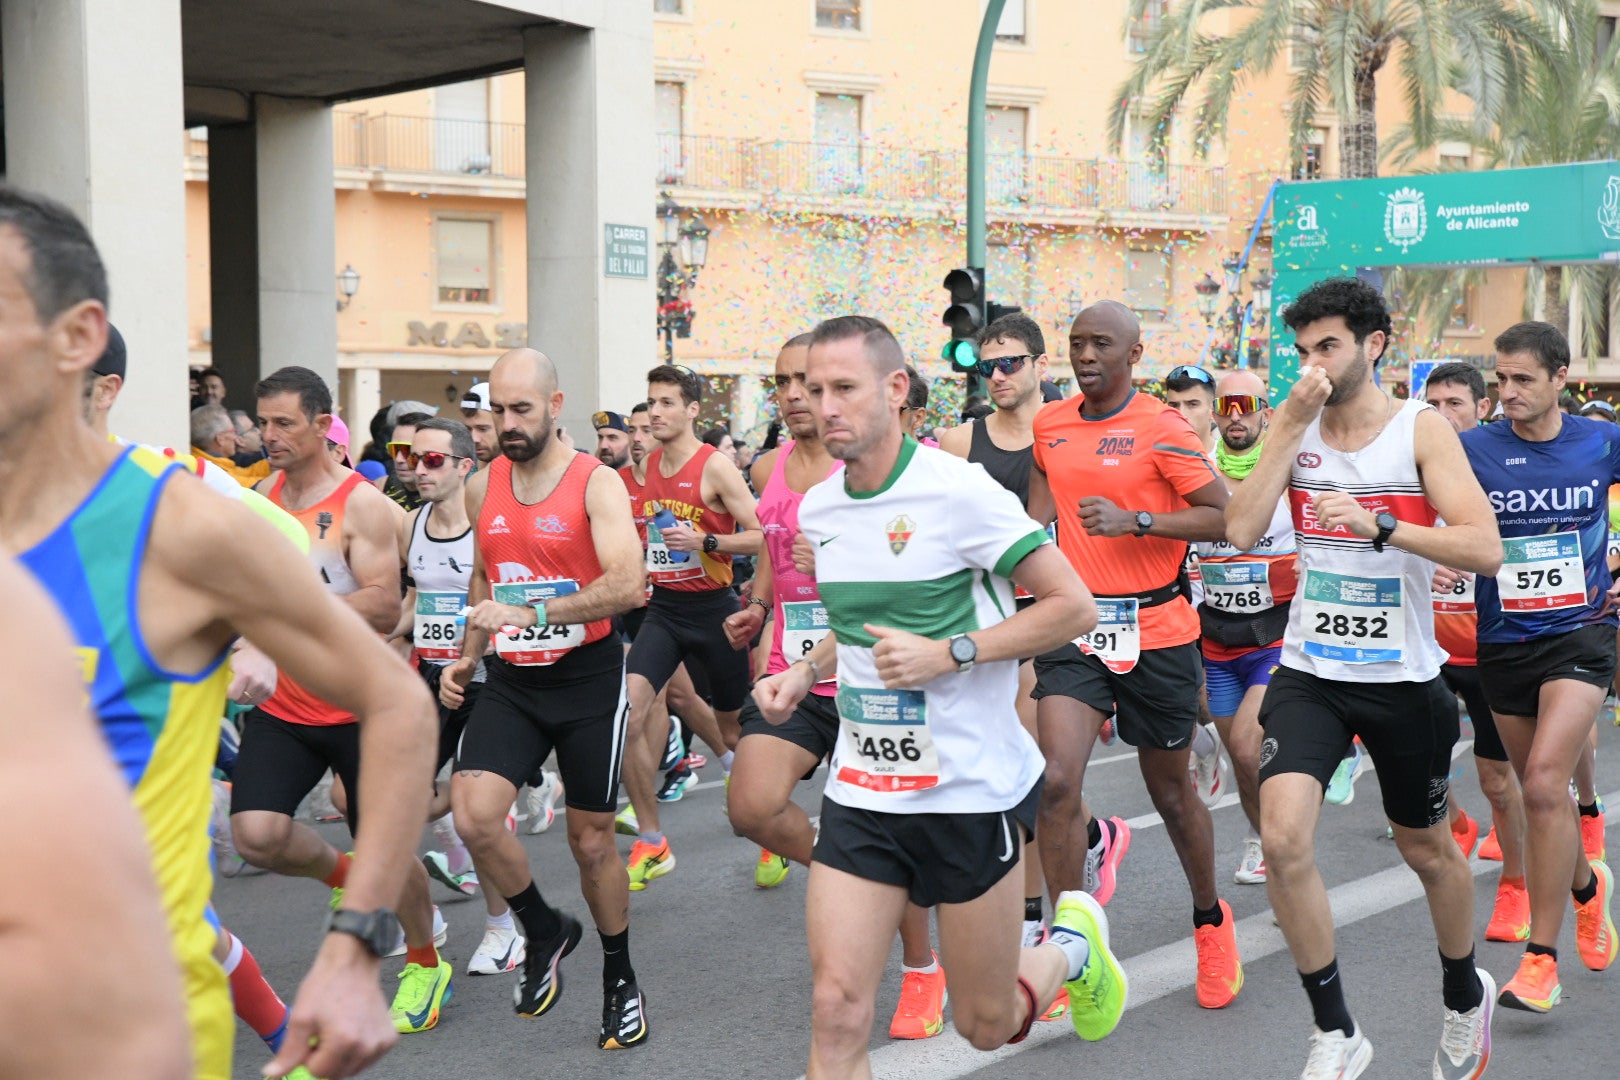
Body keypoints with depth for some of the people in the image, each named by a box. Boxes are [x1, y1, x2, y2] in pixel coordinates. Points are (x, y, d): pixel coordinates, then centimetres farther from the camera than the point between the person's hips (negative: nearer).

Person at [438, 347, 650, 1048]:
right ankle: (544, 931, 11)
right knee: (472, 814, -17)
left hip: (587, 678, -4)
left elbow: (628, 583, -25)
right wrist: (467, 657, 8)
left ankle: (620, 978, 30)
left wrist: (531, 611, -31)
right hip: (511, 681, 4)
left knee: (591, 841, 6)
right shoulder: (482, 487, 5)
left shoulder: (596, 483, -11)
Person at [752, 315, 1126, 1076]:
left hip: (969, 790, -5)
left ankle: (1073, 943, 41)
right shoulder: (818, 508, 5)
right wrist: (805, 670, 4)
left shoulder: (957, 490, -15)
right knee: (836, 1011, -6)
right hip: (859, 791, 5)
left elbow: (1073, 606, -13)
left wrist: (948, 654, -21)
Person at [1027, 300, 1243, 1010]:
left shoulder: (1162, 430, -10)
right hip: (1074, 629, 3)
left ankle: (1210, 920, 39)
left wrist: (1135, 520, -22)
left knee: (1171, 792, 12)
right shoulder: (1049, 426, 6)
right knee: (1057, 780, -15)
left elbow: (1225, 515, -12)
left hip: (1156, 632, -3)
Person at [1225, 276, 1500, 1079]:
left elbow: (1485, 549, -19)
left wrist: (1378, 525, -31)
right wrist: (1290, 428, -16)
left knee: (1426, 849, 16)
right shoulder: (1293, 424, 1)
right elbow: (1241, 531, -13)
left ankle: (1466, 995, 45)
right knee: (1283, 839, -17)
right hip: (1309, 673, 2)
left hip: (1403, 679, -1)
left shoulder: (1421, 428, -8)